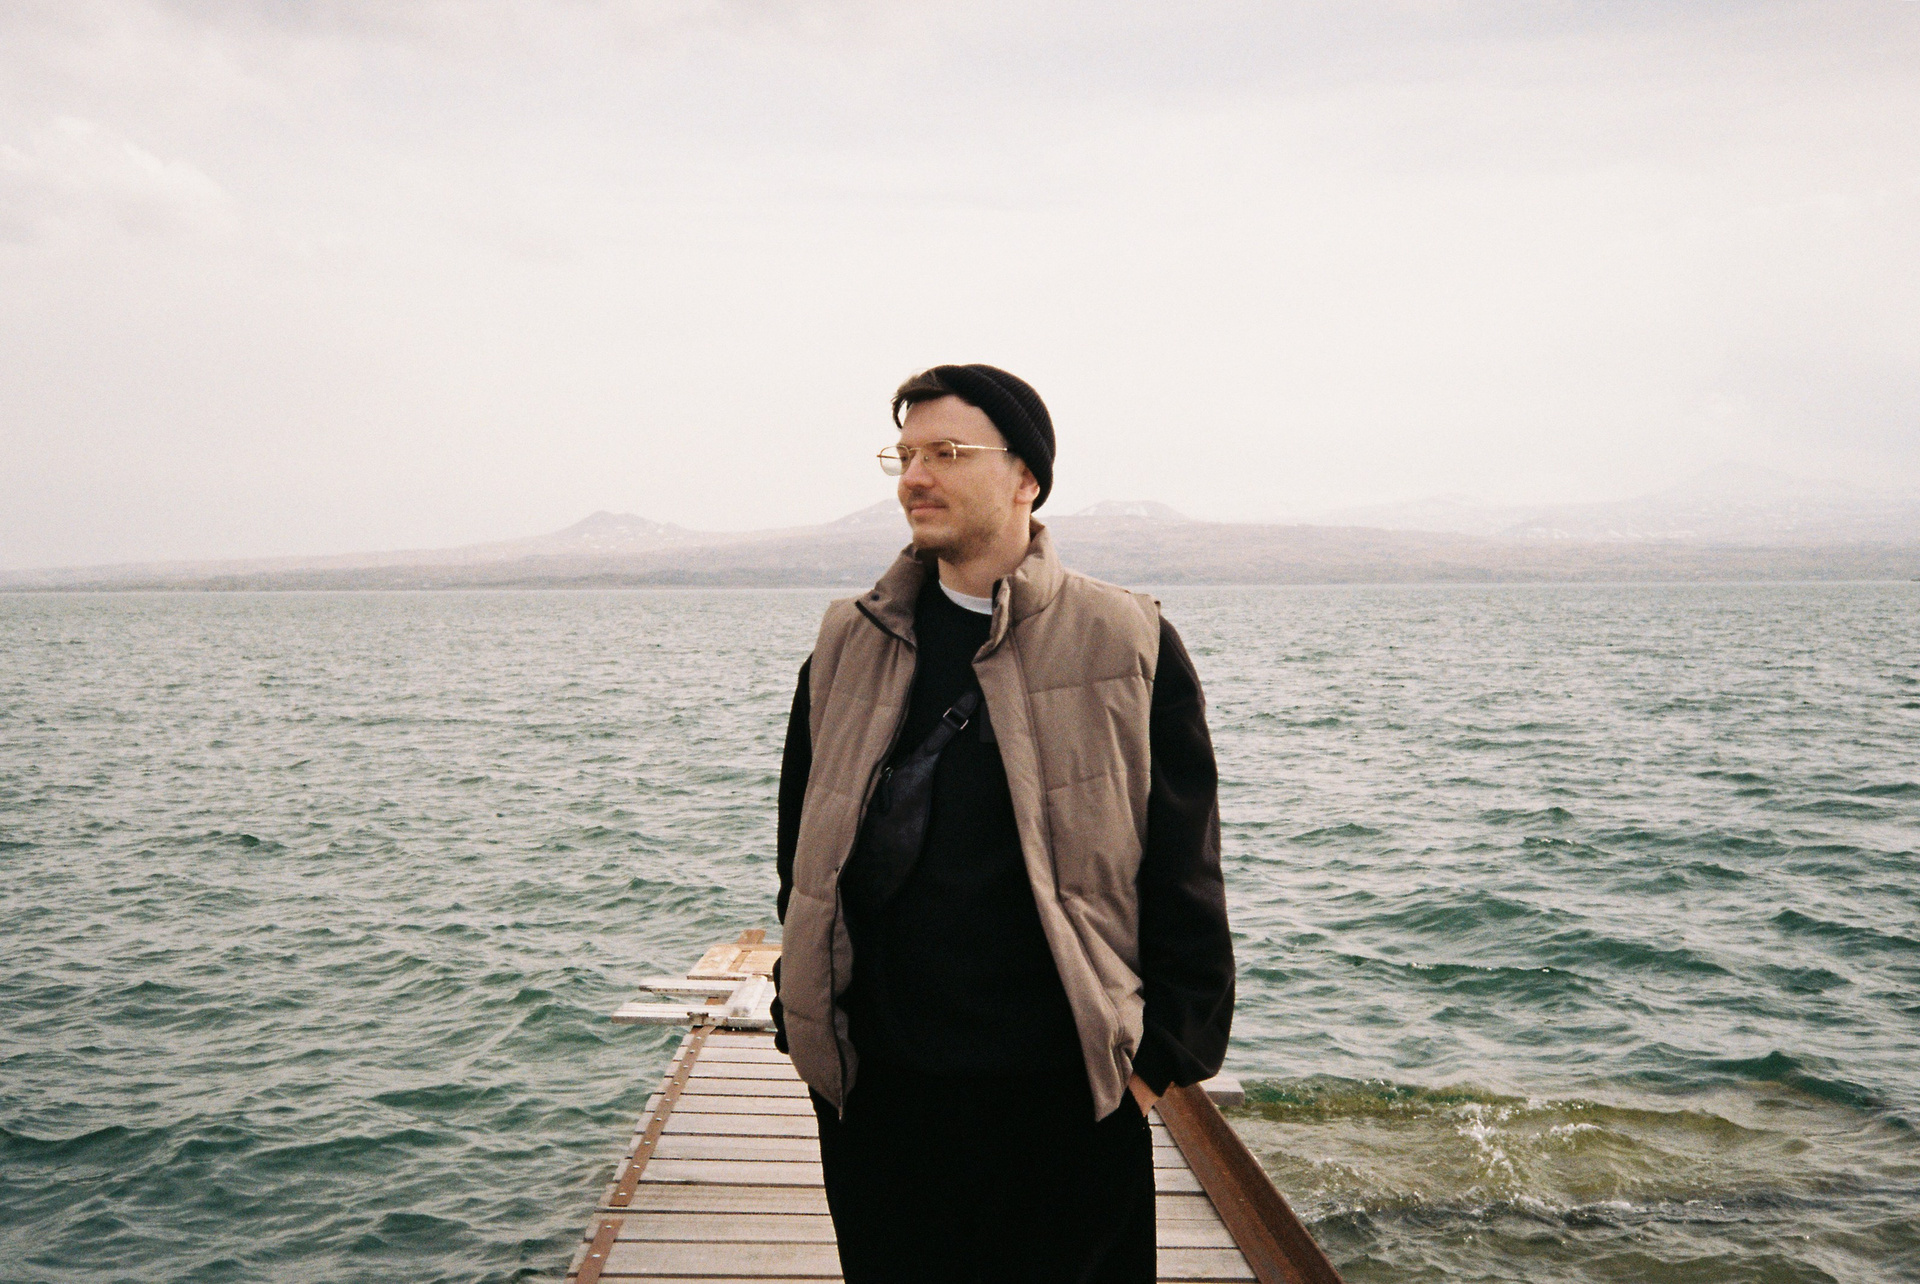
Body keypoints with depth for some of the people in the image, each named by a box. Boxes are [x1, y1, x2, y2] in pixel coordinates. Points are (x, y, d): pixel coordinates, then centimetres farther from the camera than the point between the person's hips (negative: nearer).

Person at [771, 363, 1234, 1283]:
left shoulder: (1129, 645, -4)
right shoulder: (847, 647, 5)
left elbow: (1182, 873, -3)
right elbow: (802, 854, 12)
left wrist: (1168, 1052, -4)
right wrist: (805, 1025, 9)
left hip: (1067, 1099, -2)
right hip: (878, 1087, 3)